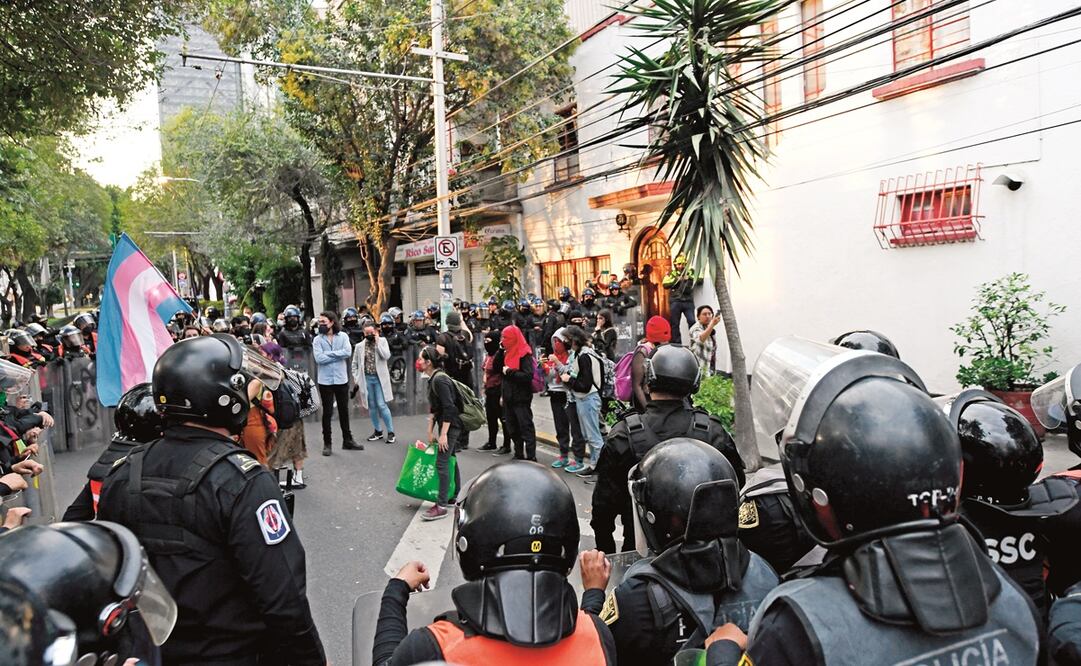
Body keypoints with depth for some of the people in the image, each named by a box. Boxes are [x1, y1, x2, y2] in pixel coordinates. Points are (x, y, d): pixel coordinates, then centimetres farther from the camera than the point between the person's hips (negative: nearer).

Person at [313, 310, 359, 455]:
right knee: (327, 413, 6)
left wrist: (329, 354, -14)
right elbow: (319, 358, -14)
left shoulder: (343, 336, 1)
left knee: (344, 411, 11)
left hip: (342, 379, 1)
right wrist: (338, 355, -11)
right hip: (325, 381, -1)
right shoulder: (318, 339, -1)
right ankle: (327, 443, 15)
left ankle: (347, 440, 23)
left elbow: (348, 352, -15)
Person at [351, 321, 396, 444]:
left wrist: (377, 341, -11)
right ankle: (378, 431, 21)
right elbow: (355, 364, 10)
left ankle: (391, 432, 1)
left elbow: (386, 356, -14)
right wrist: (356, 379, 2)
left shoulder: (382, 341, 1)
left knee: (382, 405, -8)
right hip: (366, 379, 3)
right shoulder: (359, 346, 5)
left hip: (379, 378, -3)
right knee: (372, 406, 8)